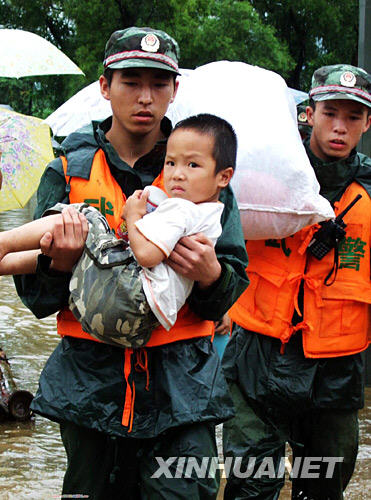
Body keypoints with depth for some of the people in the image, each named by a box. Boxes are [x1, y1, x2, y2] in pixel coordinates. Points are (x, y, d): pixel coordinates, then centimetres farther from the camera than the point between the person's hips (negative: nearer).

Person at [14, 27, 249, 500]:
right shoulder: (68, 172, 7)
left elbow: (230, 293, 5)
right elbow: (36, 299, 4)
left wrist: (210, 276, -18)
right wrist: (61, 261, -17)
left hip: (180, 387, -1)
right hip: (90, 384, 1)